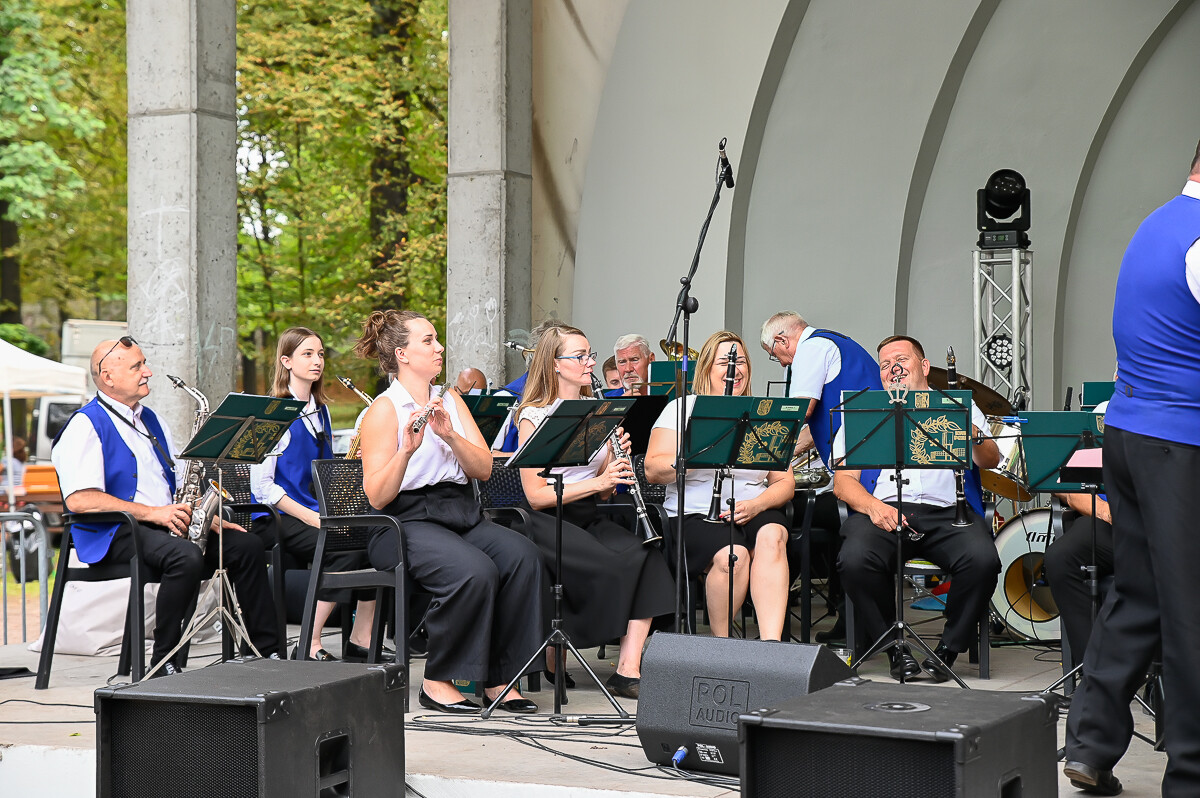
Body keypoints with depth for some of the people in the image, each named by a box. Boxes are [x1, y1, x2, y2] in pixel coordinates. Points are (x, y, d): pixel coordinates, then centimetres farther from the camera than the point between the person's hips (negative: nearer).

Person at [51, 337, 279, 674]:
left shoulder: (149, 419, 21)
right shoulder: (85, 426, -6)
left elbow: (182, 480, 24)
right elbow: (79, 499, -19)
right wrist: (151, 513, -20)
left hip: (168, 523, 8)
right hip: (115, 535, -8)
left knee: (246, 545, -8)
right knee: (186, 557, -35)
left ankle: (268, 651, -3)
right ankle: (165, 663, -25)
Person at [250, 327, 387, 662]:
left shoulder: (321, 411, 17)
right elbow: (262, 486, -12)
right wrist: (311, 517, -19)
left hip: (318, 512, 7)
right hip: (278, 518, -7)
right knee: (347, 549, -30)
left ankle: (361, 640, -10)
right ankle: (309, 647, -23)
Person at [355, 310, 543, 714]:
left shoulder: (451, 401, 17)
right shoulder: (383, 411, -3)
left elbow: (483, 469, 4)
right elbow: (377, 497, -12)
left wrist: (450, 434, -12)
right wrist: (407, 449, -25)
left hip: (461, 513, 6)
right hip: (408, 521, -6)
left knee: (521, 555, -24)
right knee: (474, 571, -33)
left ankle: (499, 677, -16)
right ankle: (438, 682, -16)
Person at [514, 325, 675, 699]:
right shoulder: (534, 417, -5)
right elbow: (536, 496, -12)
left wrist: (620, 464, -5)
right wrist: (597, 482, -19)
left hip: (590, 518, 6)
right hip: (548, 522, -6)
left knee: (648, 556, -23)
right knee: (608, 565, -31)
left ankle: (628, 669, -28)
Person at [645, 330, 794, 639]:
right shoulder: (682, 409, 8)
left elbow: (784, 481, 10)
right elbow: (653, 470, -4)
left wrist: (756, 504, -11)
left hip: (755, 513, 3)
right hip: (697, 515, -2)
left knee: (771, 536, -34)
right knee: (732, 555, -35)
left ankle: (771, 644, -42)